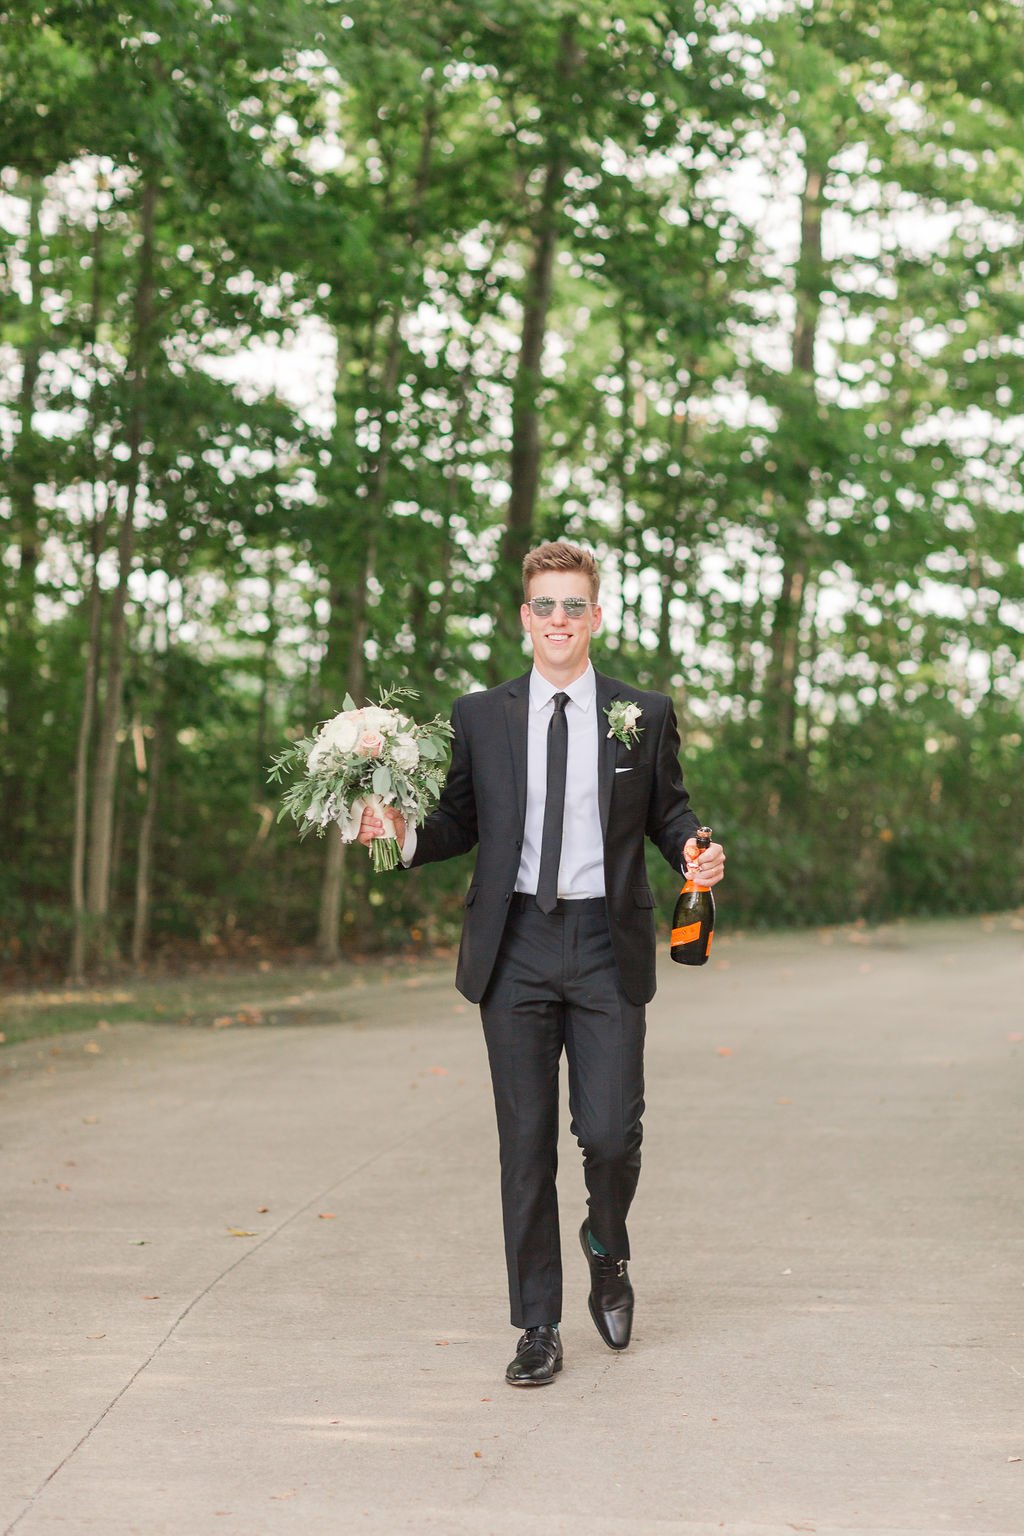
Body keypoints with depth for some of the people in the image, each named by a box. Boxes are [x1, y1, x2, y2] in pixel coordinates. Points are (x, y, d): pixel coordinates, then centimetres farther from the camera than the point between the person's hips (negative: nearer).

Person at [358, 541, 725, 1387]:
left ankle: (608, 1251, 29)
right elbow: (461, 823, 10)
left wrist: (695, 852, -10)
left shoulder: (644, 716, 6)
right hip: (516, 945, 1)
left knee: (611, 1132, -6)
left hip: (608, 947, -1)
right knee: (526, 1145, 4)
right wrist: (403, 833, -9)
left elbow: (668, 810, 10)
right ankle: (538, 1330, 14)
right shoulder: (480, 718, 8)